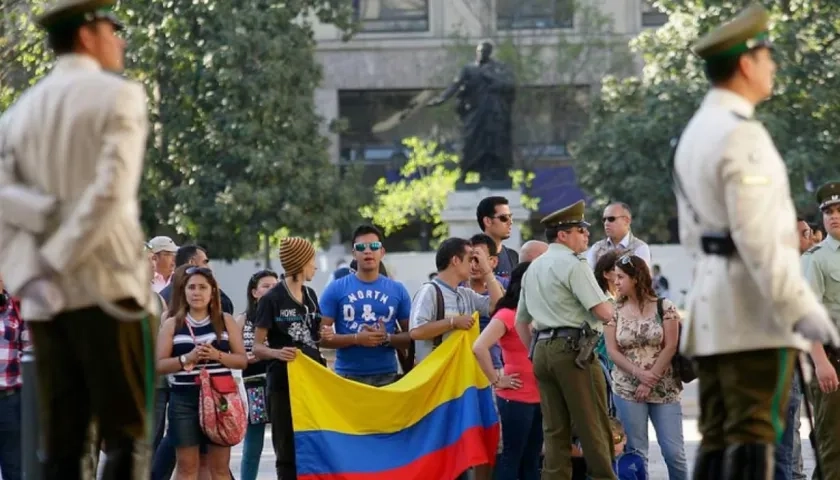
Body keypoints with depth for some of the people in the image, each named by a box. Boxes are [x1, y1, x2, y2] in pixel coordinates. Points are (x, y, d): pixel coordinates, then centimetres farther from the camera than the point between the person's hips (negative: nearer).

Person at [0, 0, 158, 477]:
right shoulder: (120, 95, -2)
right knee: (128, 437, -4)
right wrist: (56, 261, -11)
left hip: (46, 299, 5)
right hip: (107, 286, -5)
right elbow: (110, 192, -14)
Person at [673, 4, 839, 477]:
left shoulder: (694, 135, 16)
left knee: (719, 438, 8)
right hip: (757, 311, -9)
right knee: (754, 437, -11)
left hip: (711, 303, 9)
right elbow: (757, 235, -21)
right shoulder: (742, 134, -14)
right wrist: (801, 308, -22)